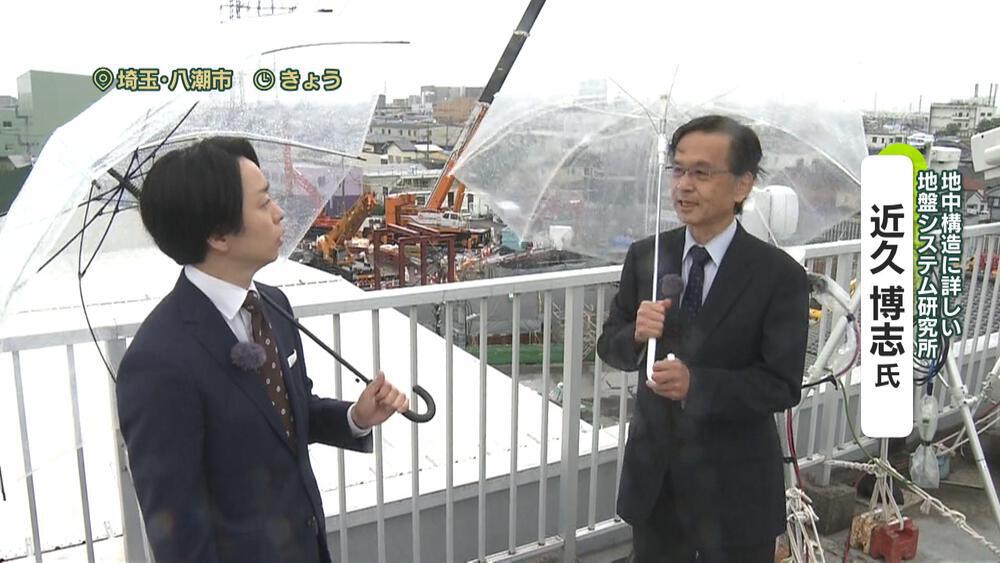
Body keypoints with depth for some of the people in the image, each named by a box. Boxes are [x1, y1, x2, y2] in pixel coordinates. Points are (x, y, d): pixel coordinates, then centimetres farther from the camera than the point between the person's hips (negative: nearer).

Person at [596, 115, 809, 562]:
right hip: (652, 473, 4)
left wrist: (696, 383, -29)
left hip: (734, 484, -3)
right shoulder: (644, 256, -3)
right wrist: (636, 334, -21)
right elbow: (609, 346, 2)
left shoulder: (779, 275, -15)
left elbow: (783, 385, -16)